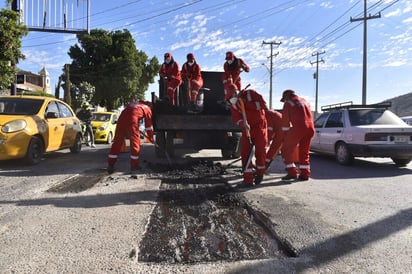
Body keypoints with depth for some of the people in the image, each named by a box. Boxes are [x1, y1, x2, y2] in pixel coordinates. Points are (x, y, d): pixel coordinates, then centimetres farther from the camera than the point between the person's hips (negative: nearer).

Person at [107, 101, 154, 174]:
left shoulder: (133, 103, 32)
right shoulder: (147, 109, 16)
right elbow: (148, 125, 15)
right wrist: (151, 138, 24)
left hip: (121, 119, 5)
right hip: (132, 121, -5)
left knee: (117, 143, 10)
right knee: (135, 143, 7)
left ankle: (110, 165, 13)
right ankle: (134, 166, 10)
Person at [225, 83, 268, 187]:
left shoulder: (250, 93, -11)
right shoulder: (233, 104, 1)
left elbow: (263, 105, -21)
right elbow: (236, 118, -11)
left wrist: (246, 103, -26)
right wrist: (243, 124, -34)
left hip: (259, 126, -3)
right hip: (246, 129, 4)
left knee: (260, 151, 3)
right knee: (245, 152, -6)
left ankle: (260, 174, 28)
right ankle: (248, 179, -2)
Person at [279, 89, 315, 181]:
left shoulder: (288, 103, 9)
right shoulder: (304, 101, 27)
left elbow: (285, 120, 7)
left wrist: (285, 133, 15)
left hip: (298, 128, -7)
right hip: (310, 128, 7)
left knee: (287, 150, 3)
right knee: (304, 152, 16)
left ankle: (292, 172, -3)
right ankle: (305, 174, 17)